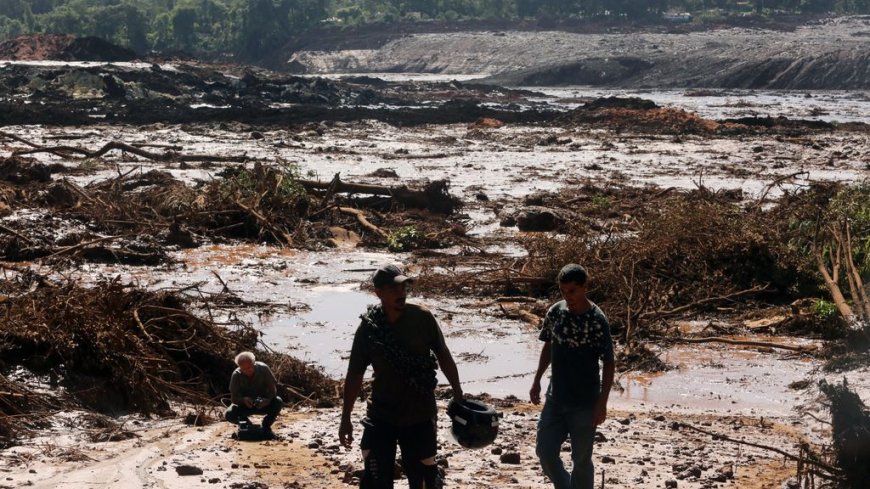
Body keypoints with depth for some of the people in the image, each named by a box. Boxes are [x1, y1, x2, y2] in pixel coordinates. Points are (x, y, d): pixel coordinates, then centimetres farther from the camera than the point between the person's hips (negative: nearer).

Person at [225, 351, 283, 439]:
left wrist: (266, 400, -38)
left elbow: (273, 389, -18)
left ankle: (266, 426, -6)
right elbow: (234, 397, -16)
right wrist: (243, 399, -39)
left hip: (263, 404, 0)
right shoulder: (236, 375, -16)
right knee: (229, 415, -28)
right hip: (245, 405, 0)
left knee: (278, 402, -31)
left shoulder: (263, 369, -18)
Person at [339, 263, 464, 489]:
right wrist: (346, 419, 3)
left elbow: (443, 356, 3)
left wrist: (458, 396, 6)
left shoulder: (423, 319, -10)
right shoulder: (368, 328, -9)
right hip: (381, 415, 0)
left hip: (420, 415, 0)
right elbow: (355, 374, 0)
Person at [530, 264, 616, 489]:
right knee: (545, 451, 6)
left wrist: (602, 402, -15)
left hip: (585, 403, -5)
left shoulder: (597, 321, -16)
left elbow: (609, 363, -12)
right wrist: (537, 381, 12)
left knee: (581, 459, 6)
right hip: (555, 398, 5)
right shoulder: (555, 312, -1)